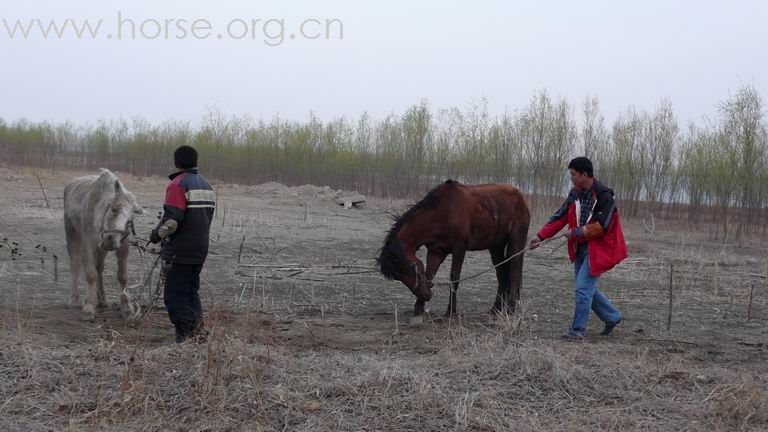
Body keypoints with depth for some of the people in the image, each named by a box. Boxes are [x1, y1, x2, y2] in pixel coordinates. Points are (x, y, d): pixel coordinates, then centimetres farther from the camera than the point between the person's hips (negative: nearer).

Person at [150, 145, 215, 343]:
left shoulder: (178, 185, -14)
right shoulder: (206, 185, 14)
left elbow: (172, 219, -20)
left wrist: (157, 234, -5)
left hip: (180, 252, -8)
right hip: (200, 250, 8)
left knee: (175, 297, -3)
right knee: (191, 291, 19)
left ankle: (186, 336, -7)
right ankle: (198, 330, 15)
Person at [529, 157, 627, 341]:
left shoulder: (603, 196, -18)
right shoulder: (575, 194, 5)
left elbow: (601, 226, -21)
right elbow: (560, 217, 6)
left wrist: (575, 233, -17)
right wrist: (540, 236, -1)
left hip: (597, 249, -8)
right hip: (580, 248, 8)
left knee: (583, 288, -10)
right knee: (588, 288, 16)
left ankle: (578, 330, -1)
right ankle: (612, 317, 34)